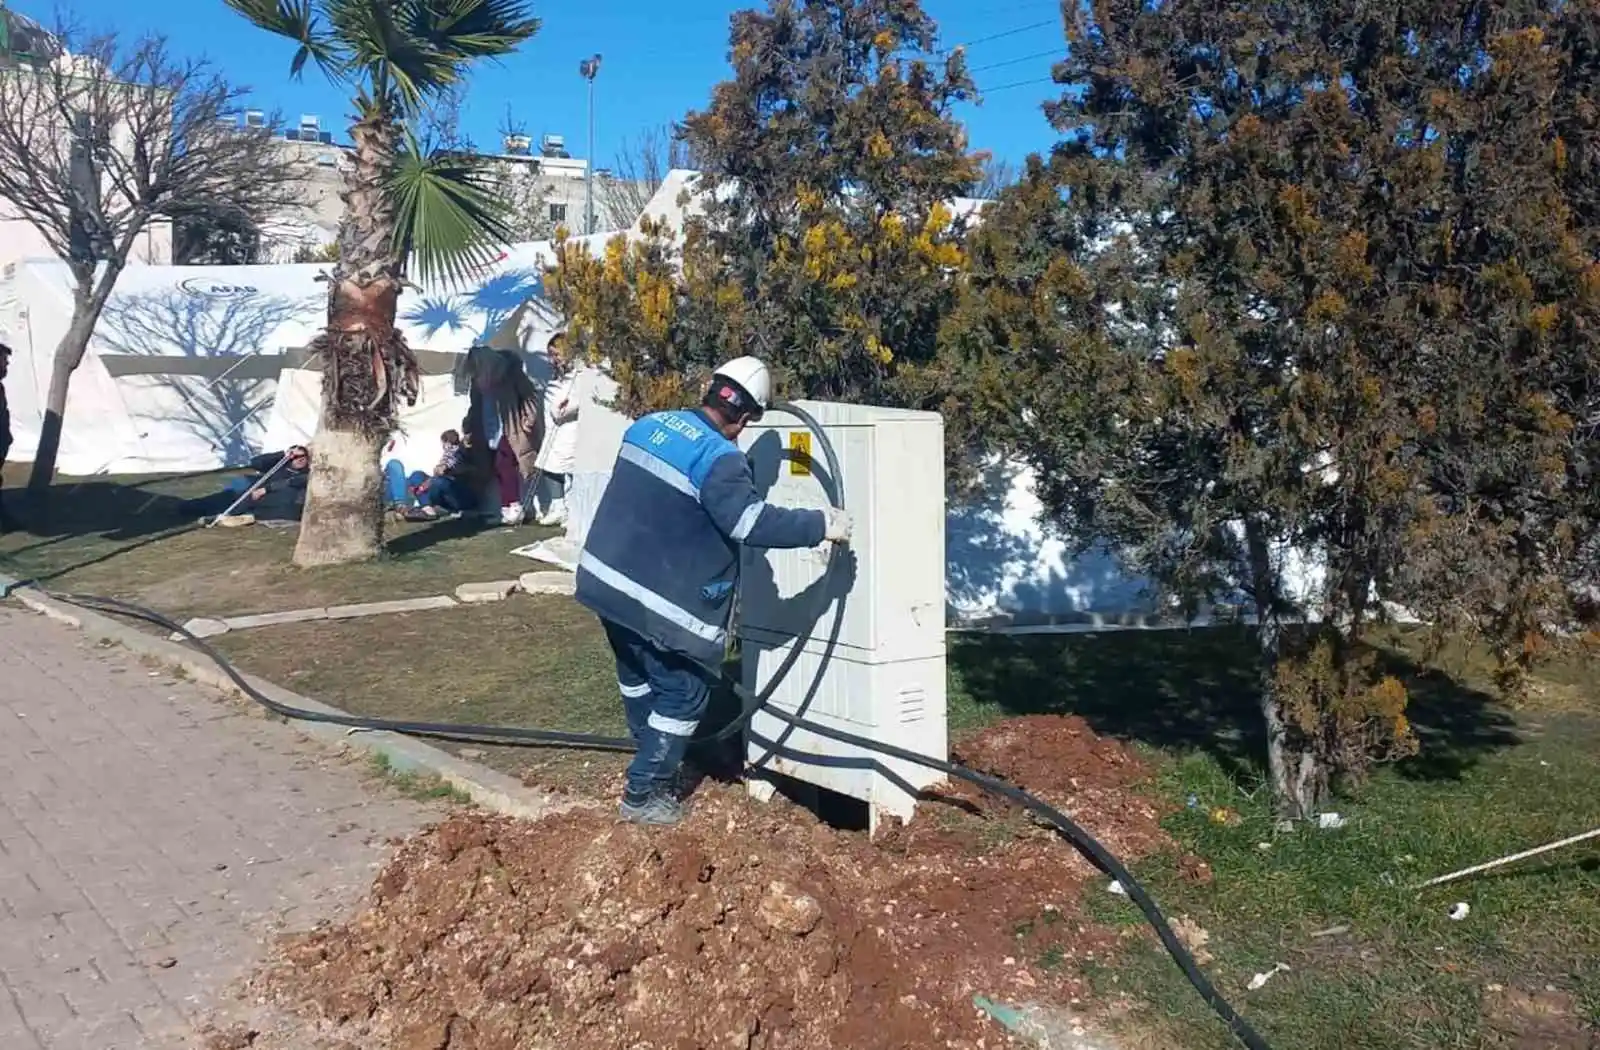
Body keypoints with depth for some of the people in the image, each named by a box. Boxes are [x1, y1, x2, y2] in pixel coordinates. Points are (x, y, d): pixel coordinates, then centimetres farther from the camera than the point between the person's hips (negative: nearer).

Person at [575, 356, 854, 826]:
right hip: (659, 602, -9)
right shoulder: (720, 459, -19)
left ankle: (655, 763, 44)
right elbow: (752, 522, -27)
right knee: (682, 692, 8)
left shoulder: (648, 425, 7)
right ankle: (644, 795, 15)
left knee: (638, 678, 25)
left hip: (605, 578, 9)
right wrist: (821, 525, -19)